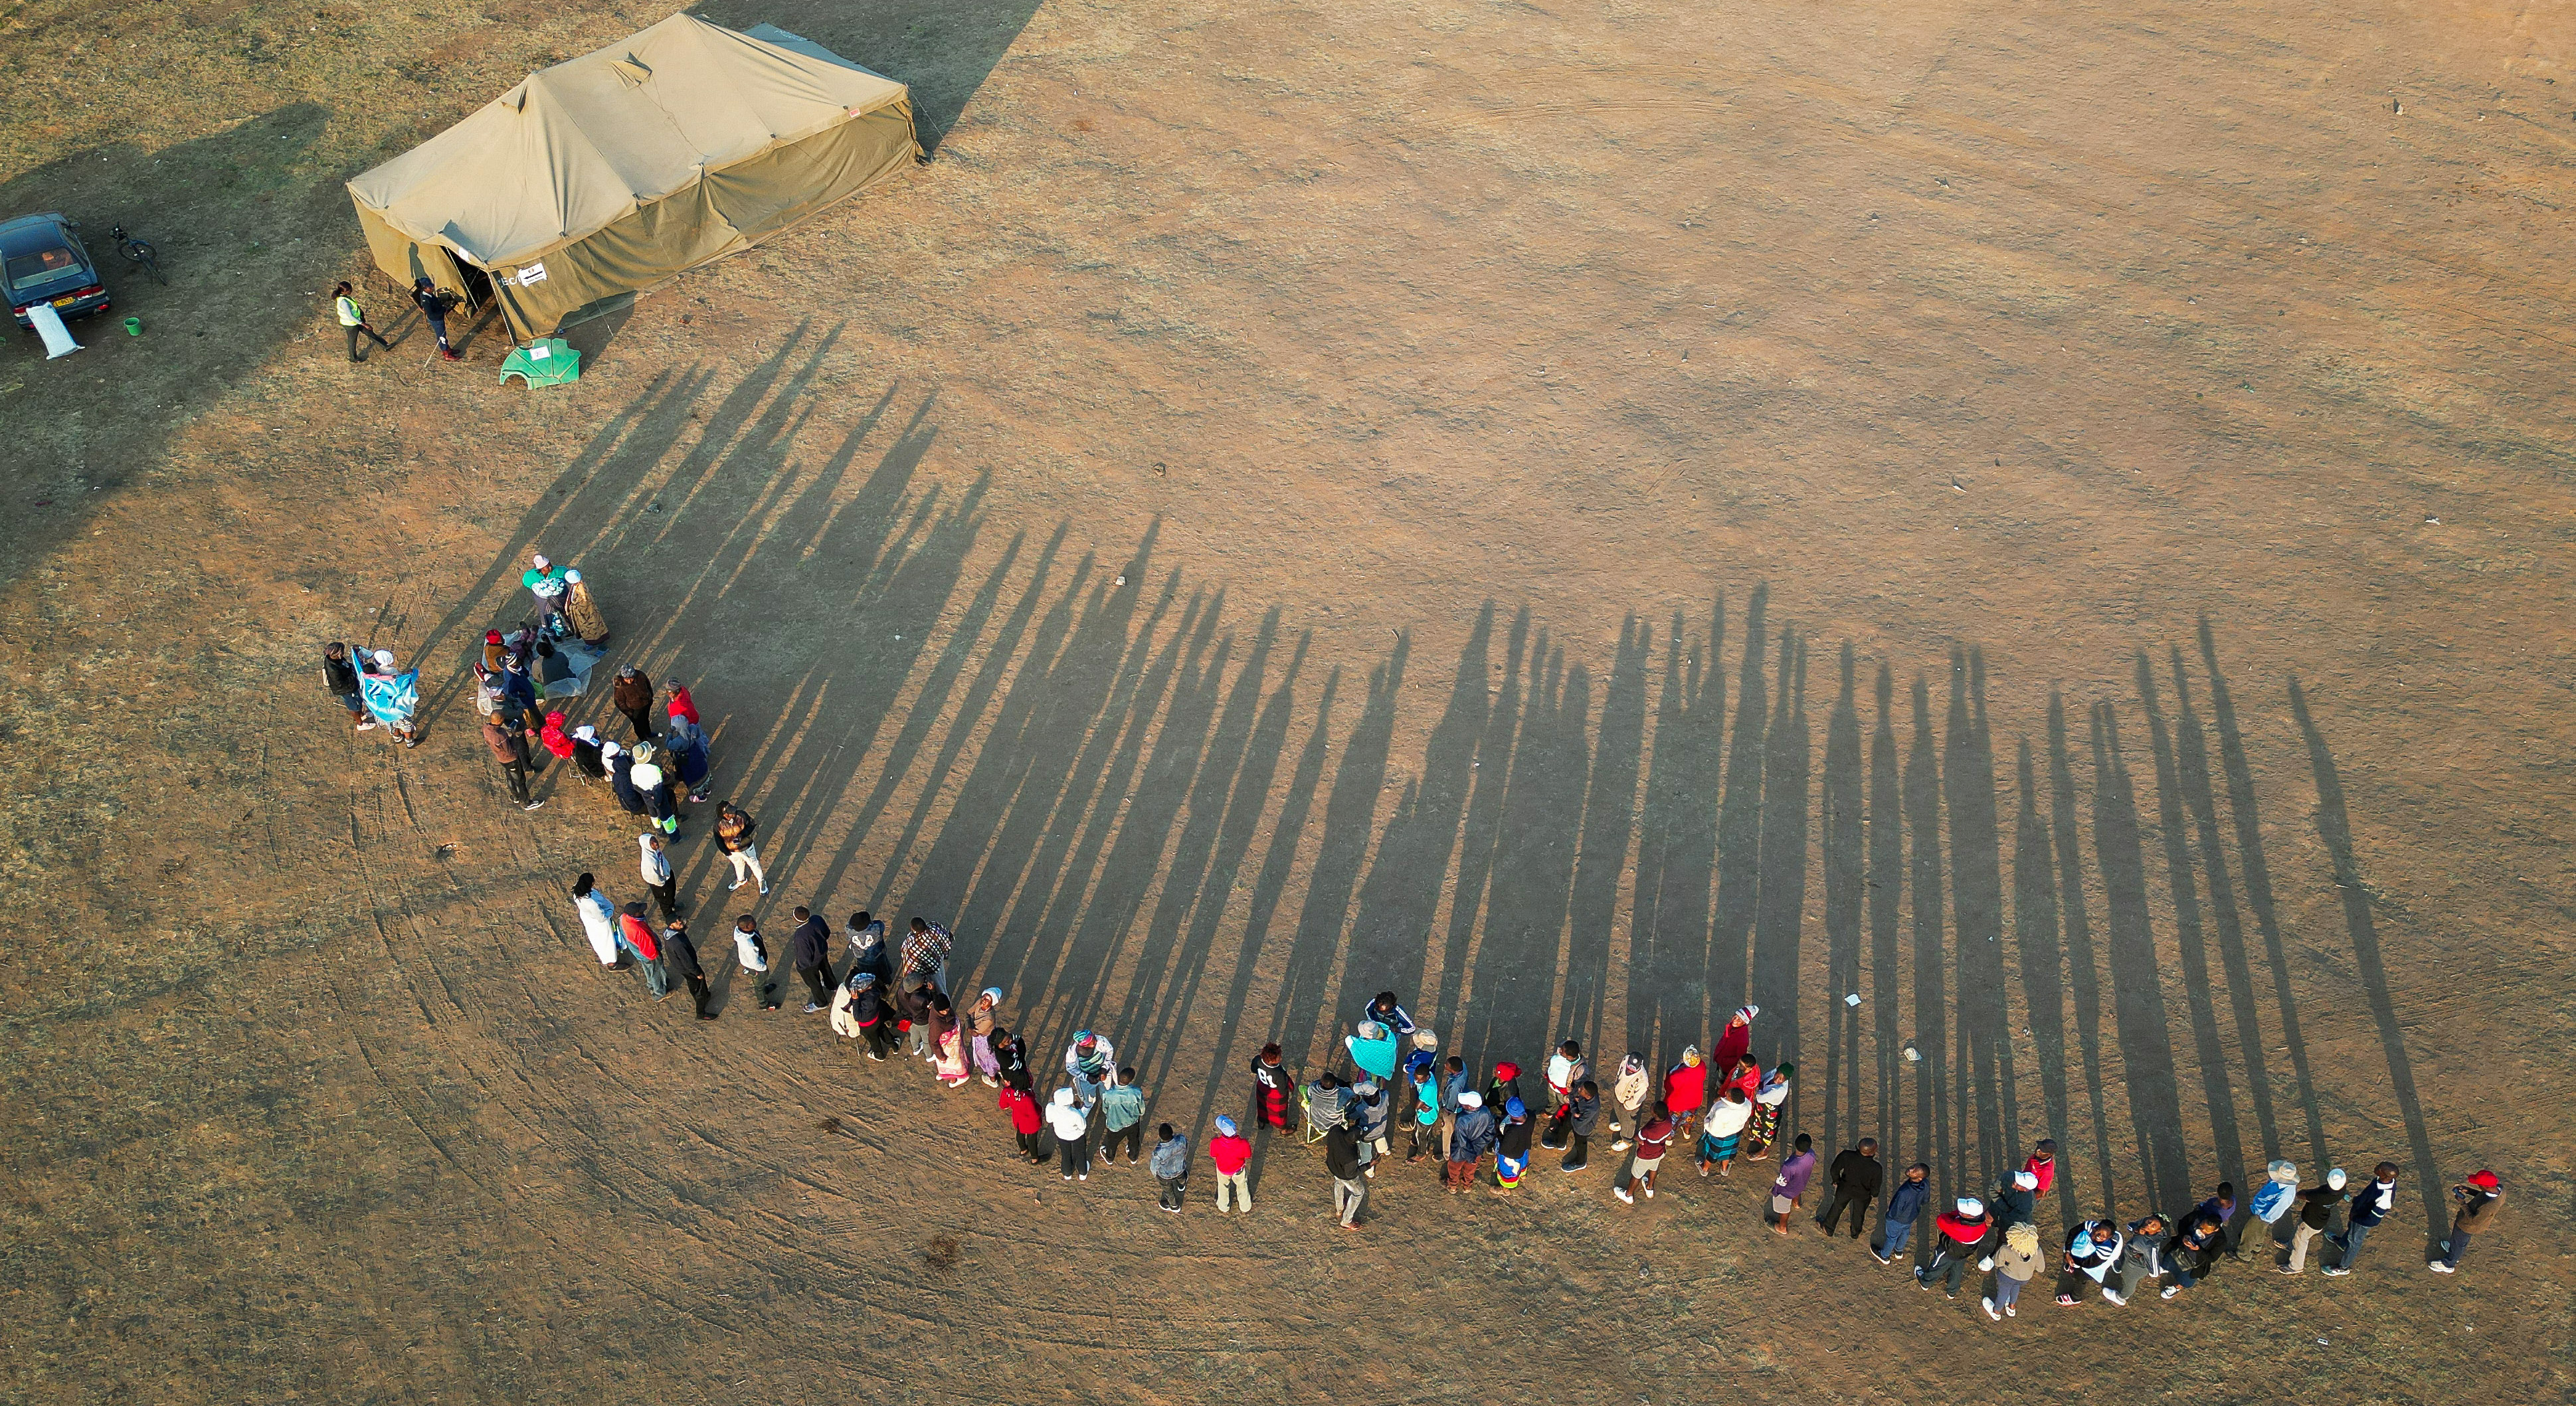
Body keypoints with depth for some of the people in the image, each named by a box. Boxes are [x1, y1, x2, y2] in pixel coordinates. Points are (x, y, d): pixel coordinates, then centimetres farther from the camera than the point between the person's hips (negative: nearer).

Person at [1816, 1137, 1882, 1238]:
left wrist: (1836, 1180, 5)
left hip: (1845, 1189, 1)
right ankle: (1856, 1233, 58)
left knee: (1837, 1207, 29)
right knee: (1859, 1212, 30)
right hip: (1863, 1194, -1)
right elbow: (1875, 1187, -19)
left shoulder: (1846, 1156, -35)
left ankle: (1828, 1228, 53)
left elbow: (1834, 1170, -18)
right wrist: (1874, 1194, 5)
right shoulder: (1876, 1169, -38)